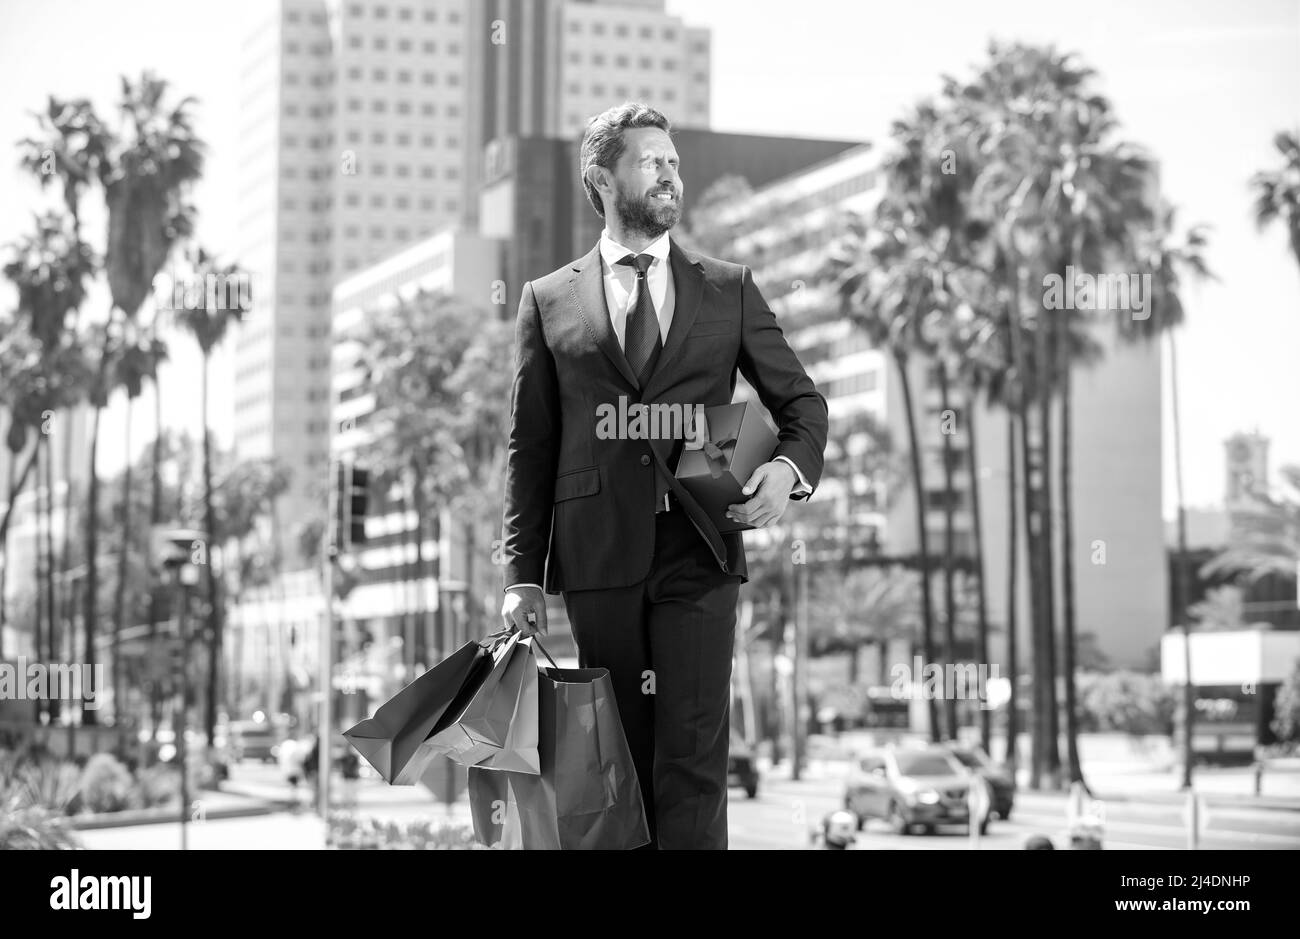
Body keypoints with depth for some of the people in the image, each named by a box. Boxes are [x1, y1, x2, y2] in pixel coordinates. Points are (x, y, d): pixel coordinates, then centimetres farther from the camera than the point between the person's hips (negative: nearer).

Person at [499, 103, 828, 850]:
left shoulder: (730, 289, 12)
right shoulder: (549, 302, 10)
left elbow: (801, 399, 14)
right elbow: (530, 447, 9)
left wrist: (791, 467, -9)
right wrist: (524, 573, 3)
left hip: (697, 551, 0)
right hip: (598, 560, 0)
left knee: (694, 753, -8)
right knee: (622, 758, 4)